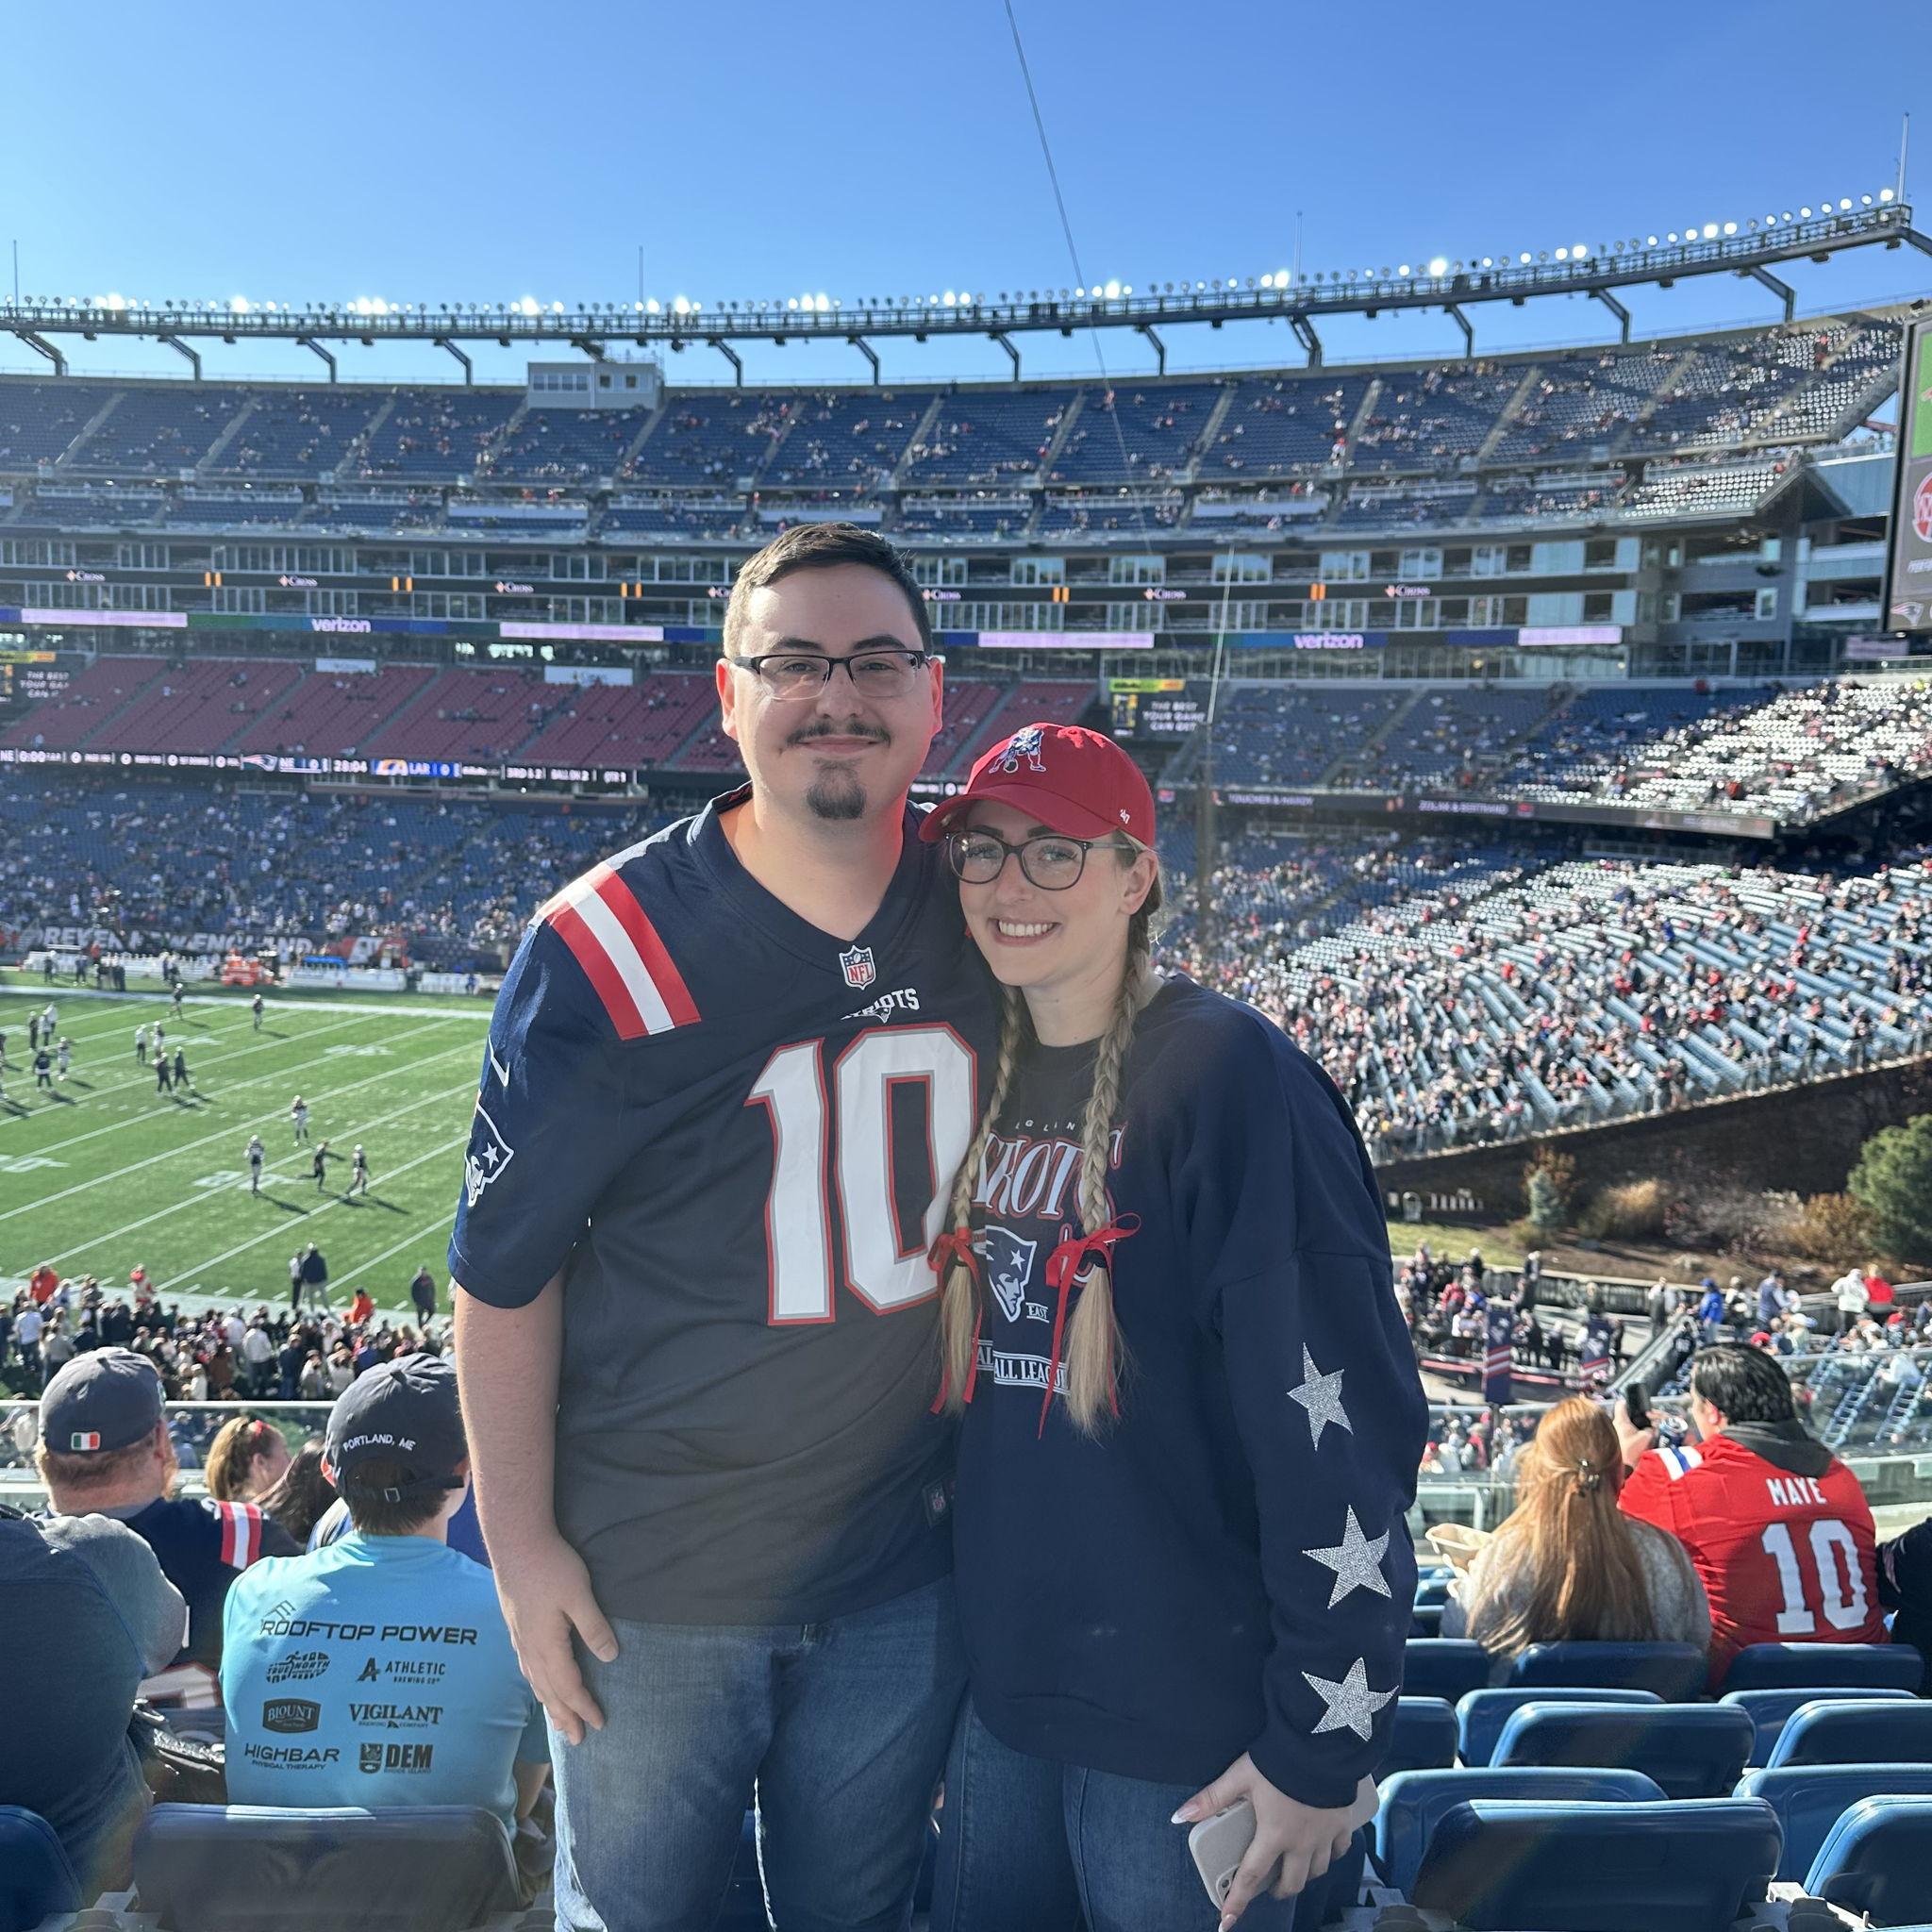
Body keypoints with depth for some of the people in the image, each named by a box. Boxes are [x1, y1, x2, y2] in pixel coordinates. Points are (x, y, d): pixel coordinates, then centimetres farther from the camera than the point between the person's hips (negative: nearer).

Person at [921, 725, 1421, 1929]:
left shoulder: (1231, 1076, -17)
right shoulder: (983, 1084, 4)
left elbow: (1339, 1429, -19)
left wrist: (1327, 1741, -15)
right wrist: (942, 1645, 16)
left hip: (1189, 1733, -6)